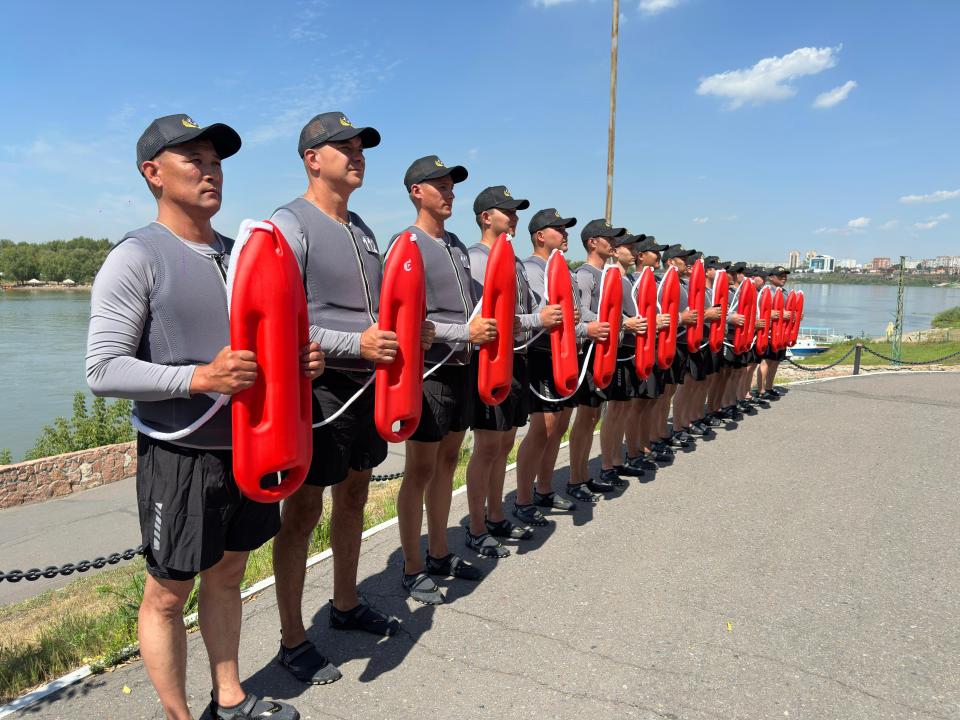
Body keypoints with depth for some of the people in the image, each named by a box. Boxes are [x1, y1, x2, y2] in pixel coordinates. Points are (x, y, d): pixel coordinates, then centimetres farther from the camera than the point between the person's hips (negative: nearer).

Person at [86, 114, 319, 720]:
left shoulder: (239, 253, 10)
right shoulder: (136, 258, -11)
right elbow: (103, 370, -15)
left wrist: (297, 362, -3)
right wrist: (200, 377, -27)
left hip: (246, 445, 7)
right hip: (180, 455, -7)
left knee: (228, 575, 19)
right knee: (169, 594, 9)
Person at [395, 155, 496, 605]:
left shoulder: (457, 246, 14)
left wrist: (486, 327, 2)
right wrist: (465, 333, -20)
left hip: (462, 369, 8)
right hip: (430, 371, -8)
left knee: (448, 462, 16)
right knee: (421, 470, 2)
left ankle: (439, 554, 31)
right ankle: (413, 569, 17)